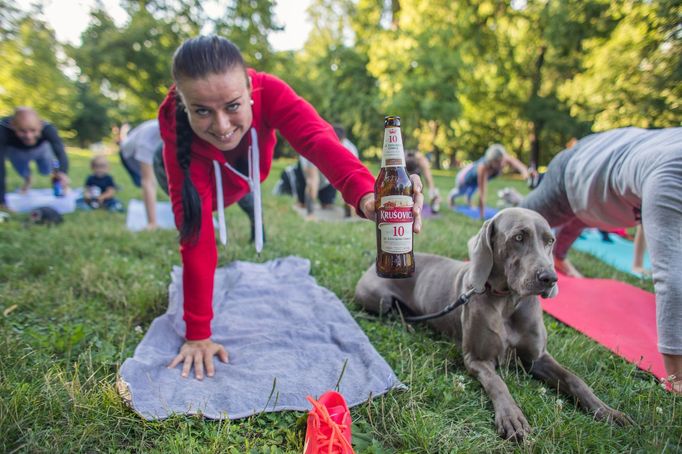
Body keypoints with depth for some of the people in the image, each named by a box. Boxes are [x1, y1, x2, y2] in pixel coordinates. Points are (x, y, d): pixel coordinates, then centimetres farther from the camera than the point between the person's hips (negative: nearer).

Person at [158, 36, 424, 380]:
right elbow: (196, 235, -42)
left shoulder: (267, 91, -41)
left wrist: (366, 195, -81)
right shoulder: (176, 127, -42)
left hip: (256, 171, 1)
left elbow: (318, 139, -60)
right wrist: (198, 333, -41)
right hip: (206, 176, 0)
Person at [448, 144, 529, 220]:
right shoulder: (483, 168, -49)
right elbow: (482, 193, -47)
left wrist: (525, 172, -76)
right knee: (461, 191, 29)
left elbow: (521, 166, -51)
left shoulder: (507, 159, -37)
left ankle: (469, 197, 68)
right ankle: (452, 196, 62)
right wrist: (482, 215, -44)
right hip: (468, 175, -4)